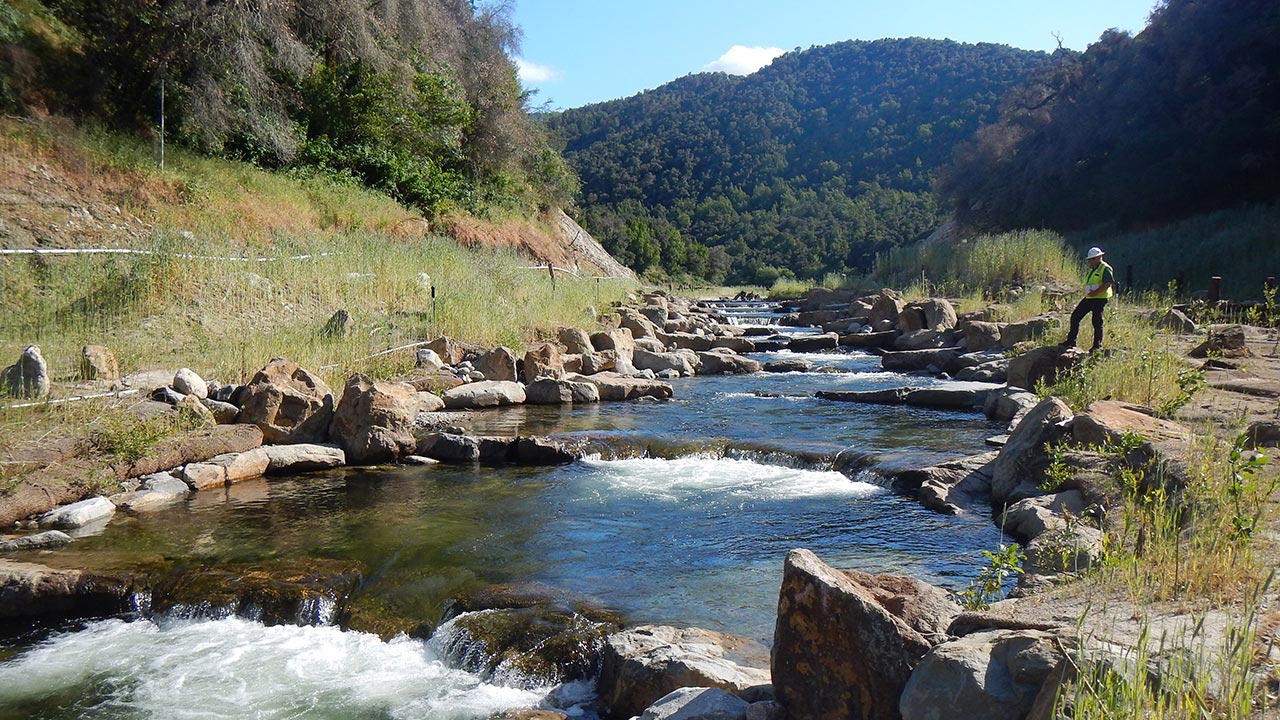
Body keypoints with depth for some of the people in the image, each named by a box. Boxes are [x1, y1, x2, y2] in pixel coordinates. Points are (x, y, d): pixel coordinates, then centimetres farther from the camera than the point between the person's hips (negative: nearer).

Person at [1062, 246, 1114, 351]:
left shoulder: (1105, 269, -9)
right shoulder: (1092, 269, 19)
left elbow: (1107, 284, -20)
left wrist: (1095, 292, -24)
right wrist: (1088, 292, 10)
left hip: (1099, 298, -9)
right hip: (1089, 298, 9)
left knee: (1097, 321, -4)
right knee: (1075, 316, 4)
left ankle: (1097, 345, 6)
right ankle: (1071, 341, 8)